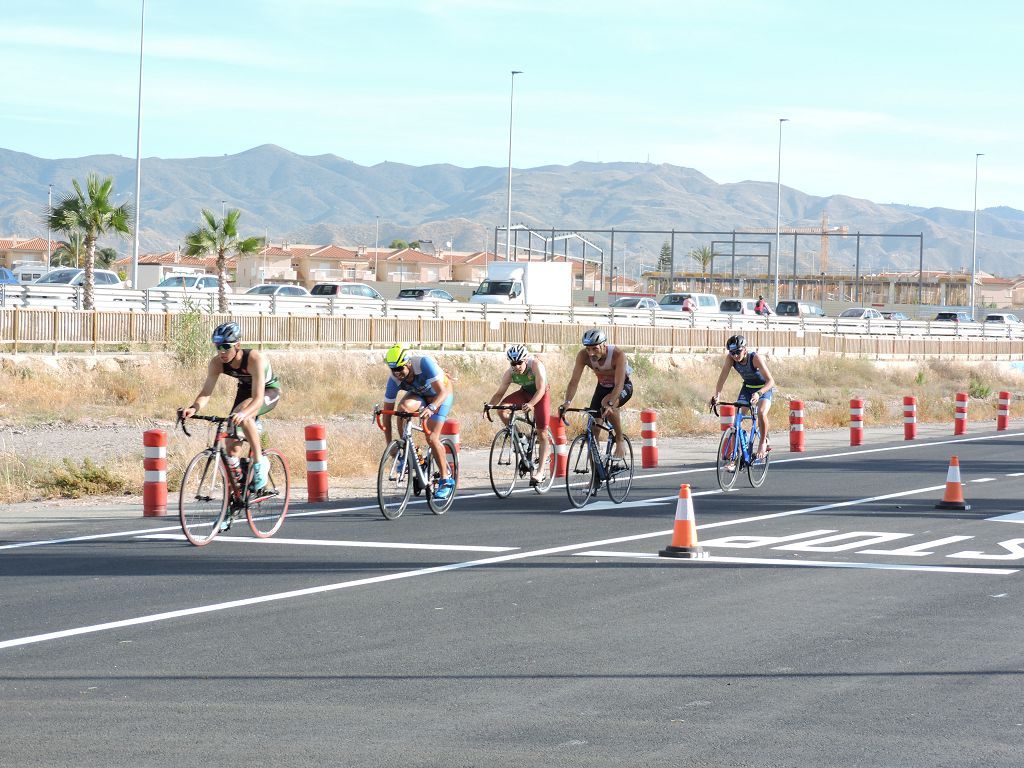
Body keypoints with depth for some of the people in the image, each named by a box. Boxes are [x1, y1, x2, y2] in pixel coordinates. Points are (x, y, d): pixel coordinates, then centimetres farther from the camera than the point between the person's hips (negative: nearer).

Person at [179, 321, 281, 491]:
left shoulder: (255, 359, -38)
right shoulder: (217, 363, -23)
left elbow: (258, 399, -43)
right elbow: (206, 392, -23)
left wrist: (243, 413, -63)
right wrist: (194, 408, -45)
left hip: (269, 391, -6)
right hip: (245, 390, 6)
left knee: (243, 417, -36)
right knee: (232, 445, -6)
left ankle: (260, 463, -21)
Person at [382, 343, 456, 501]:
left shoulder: (424, 363, -35)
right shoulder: (394, 380, -24)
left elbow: (442, 391, -38)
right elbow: (387, 412, -19)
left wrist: (431, 407, -57)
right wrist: (389, 444, -23)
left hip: (441, 394, -3)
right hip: (418, 395, 3)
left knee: (431, 438, -18)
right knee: (403, 408, -32)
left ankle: (446, 479, -1)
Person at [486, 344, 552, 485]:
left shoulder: (535, 365, -33)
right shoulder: (509, 373, -20)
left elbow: (541, 389, -40)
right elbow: (499, 393, -16)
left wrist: (531, 404, -56)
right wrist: (489, 405, -34)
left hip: (541, 394, -4)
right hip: (525, 392, 4)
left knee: (542, 433, -11)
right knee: (502, 409, -22)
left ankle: (540, 471, -8)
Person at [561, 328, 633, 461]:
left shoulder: (617, 354, -34)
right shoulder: (583, 355, -23)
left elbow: (619, 384, -39)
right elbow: (574, 381, -25)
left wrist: (610, 404, -54)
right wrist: (567, 402, -41)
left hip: (624, 386, -5)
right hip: (602, 386, 5)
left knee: (606, 403, -36)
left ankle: (619, 441, -18)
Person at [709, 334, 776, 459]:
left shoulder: (755, 358, -32)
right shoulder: (730, 358, -19)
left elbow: (770, 381, -38)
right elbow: (722, 377, -24)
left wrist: (758, 393, -55)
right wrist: (717, 395, -41)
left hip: (764, 388, -5)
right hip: (748, 387, 5)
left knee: (761, 413, -30)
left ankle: (763, 442, -8)